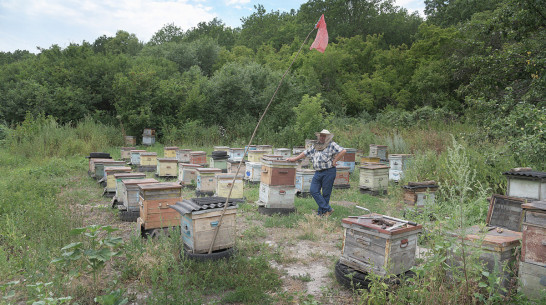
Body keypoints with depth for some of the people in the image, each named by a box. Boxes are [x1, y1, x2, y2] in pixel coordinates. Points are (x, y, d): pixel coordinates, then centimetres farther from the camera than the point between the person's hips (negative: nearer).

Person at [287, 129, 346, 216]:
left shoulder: (332, 145, -3)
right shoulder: (315, 146, 16)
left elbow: (343, 151, -13)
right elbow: (306, 153, 22)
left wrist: (334, 161, -10)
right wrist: (294, 159, 21)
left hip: (328, 172, -7)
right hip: (318, 172, 7)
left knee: (325, 193, 1)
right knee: (313, 191, -2)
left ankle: (322, 211, 13)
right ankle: (328, 209, 2)